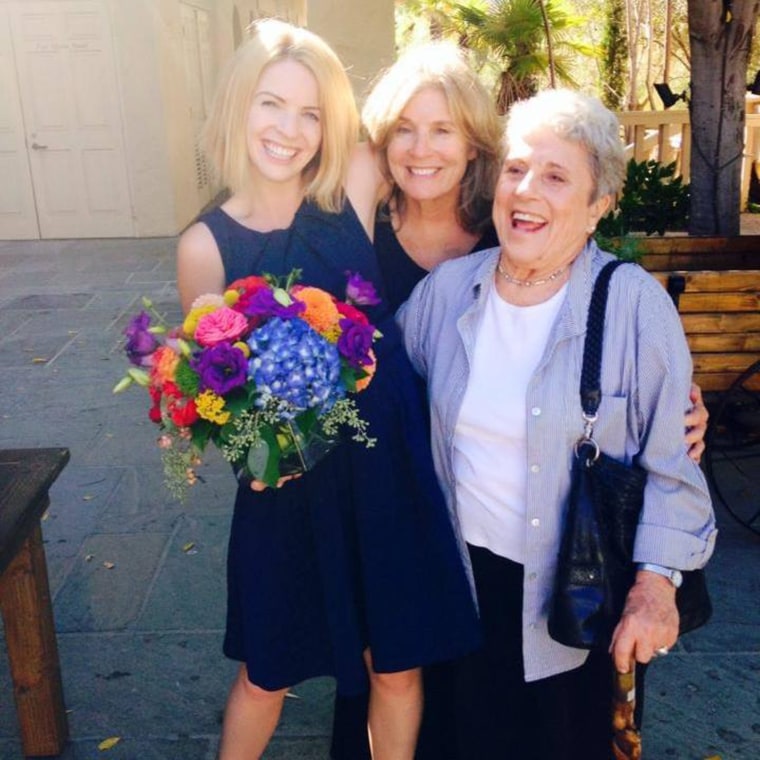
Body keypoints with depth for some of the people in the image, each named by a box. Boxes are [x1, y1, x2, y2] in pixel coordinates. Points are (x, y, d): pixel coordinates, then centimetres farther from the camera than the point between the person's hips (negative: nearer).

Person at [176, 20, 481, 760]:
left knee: (397, 664, 16)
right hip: (290, 485, -1)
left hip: (389, 467, 1)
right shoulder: (206, 244, -6)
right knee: (269, 670, 18)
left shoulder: (358, 200, -5)